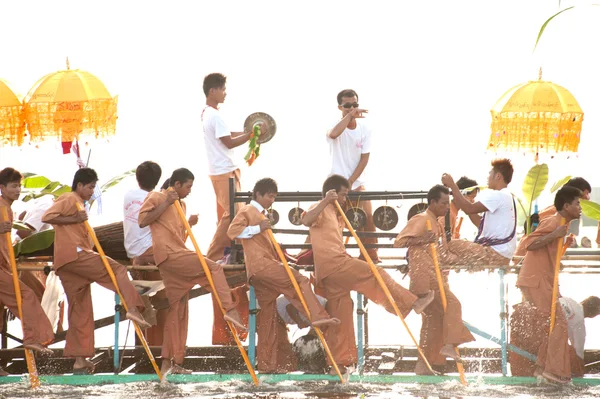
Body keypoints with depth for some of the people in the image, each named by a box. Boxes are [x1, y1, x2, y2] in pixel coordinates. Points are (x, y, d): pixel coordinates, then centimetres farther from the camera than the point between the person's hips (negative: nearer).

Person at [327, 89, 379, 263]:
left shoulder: (365, 129, -1)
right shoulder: (337, 126, -8)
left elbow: (364, 158, -4)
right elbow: (333, 134, -36)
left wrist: (350, 181, -12)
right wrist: (350, 115, -42)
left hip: (357, 183, 2)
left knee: (368, 218, -9)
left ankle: (371, 256, 2)